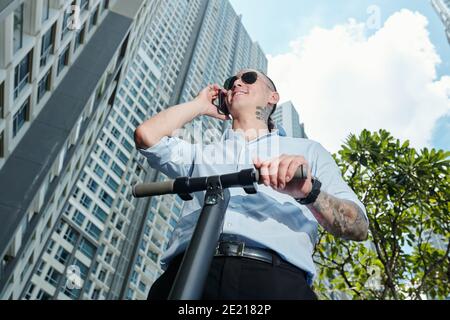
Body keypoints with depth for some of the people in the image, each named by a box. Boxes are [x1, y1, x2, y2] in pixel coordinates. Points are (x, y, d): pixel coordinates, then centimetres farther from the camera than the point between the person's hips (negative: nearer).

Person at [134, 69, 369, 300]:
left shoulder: (308, 151, 21)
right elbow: (147, 135, 10)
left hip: (274, 276, 0)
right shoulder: (200, 154, 25)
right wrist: (200, 105, 26)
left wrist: (310, 192, -10)